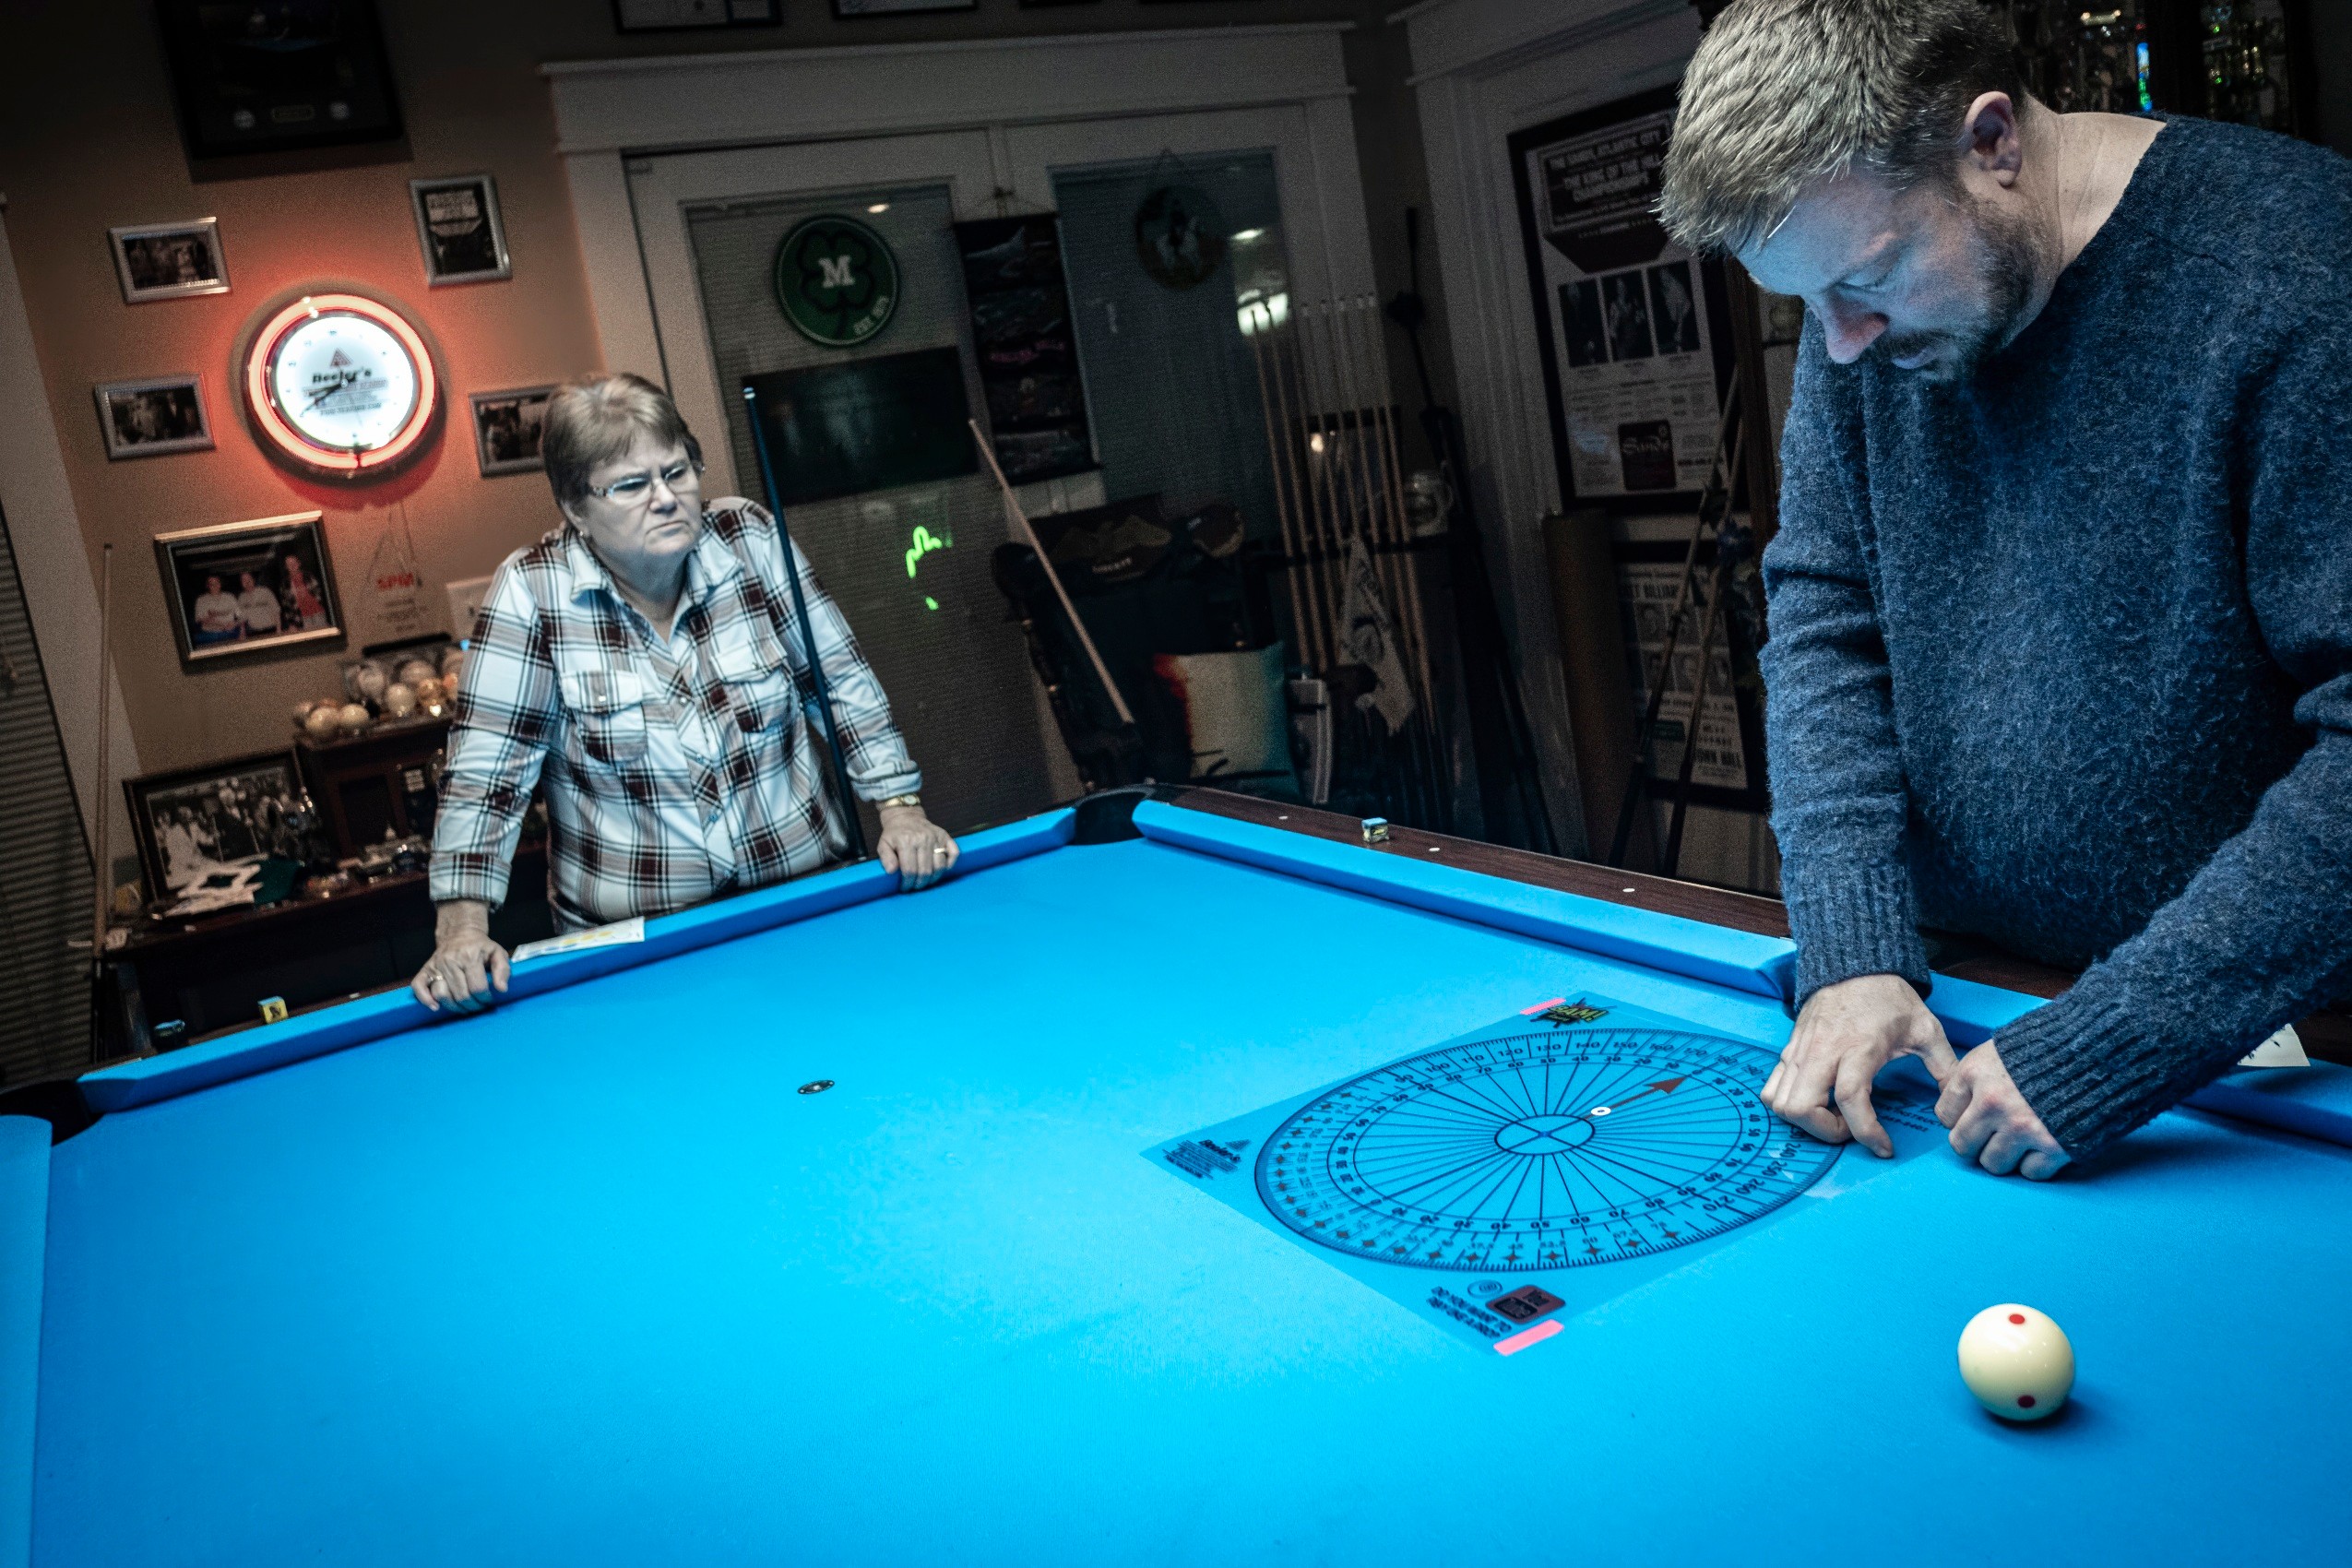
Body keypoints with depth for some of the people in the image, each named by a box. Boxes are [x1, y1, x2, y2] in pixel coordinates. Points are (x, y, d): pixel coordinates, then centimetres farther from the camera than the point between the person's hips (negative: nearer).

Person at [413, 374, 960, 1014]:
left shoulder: (754, 540, -4)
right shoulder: (533, 590, -10)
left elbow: (843, 679, 3)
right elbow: (486, 766, -11)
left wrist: (900, 807, -6)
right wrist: (462, 927, -19)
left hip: (807, 890, 1)